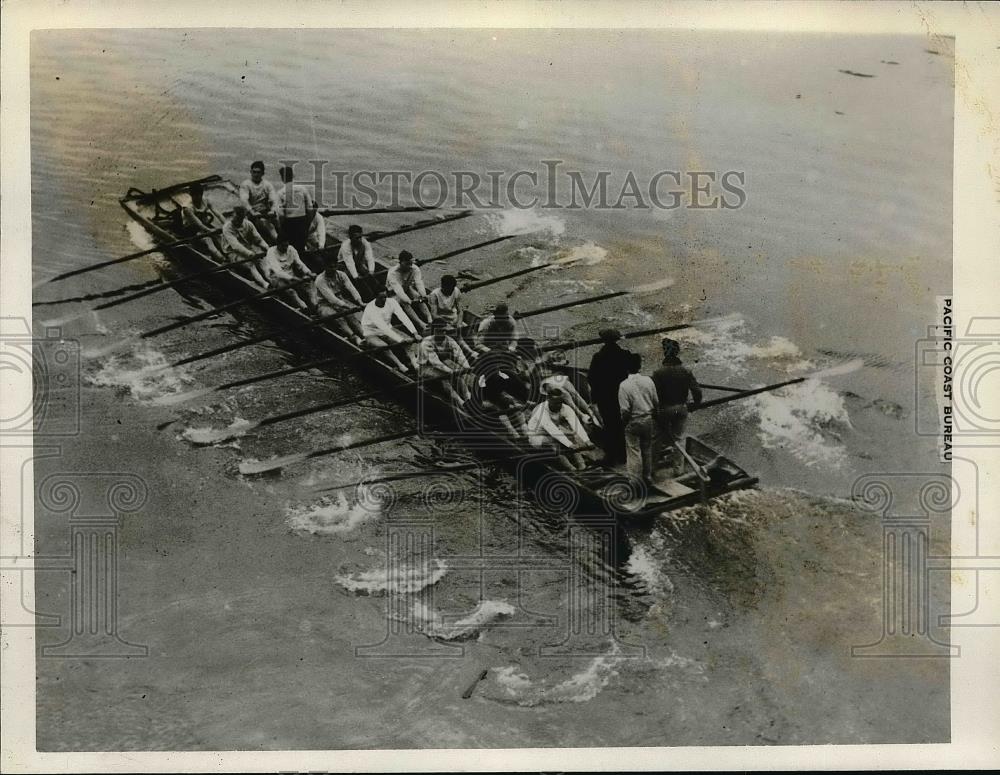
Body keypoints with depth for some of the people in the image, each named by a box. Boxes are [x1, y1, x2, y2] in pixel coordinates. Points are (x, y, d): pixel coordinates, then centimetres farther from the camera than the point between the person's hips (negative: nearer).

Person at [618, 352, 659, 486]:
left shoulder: (624, 385, -17)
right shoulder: (648, 380, -6)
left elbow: (625, 409, -17)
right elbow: (656, 401, 1)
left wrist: (624, 421, 1)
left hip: (633, 423, -4)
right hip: (649, 420, 4)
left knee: (634, 451, 5)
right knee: (647, 449, 18)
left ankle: (636, 480, 9)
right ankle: (648, 476, 29)